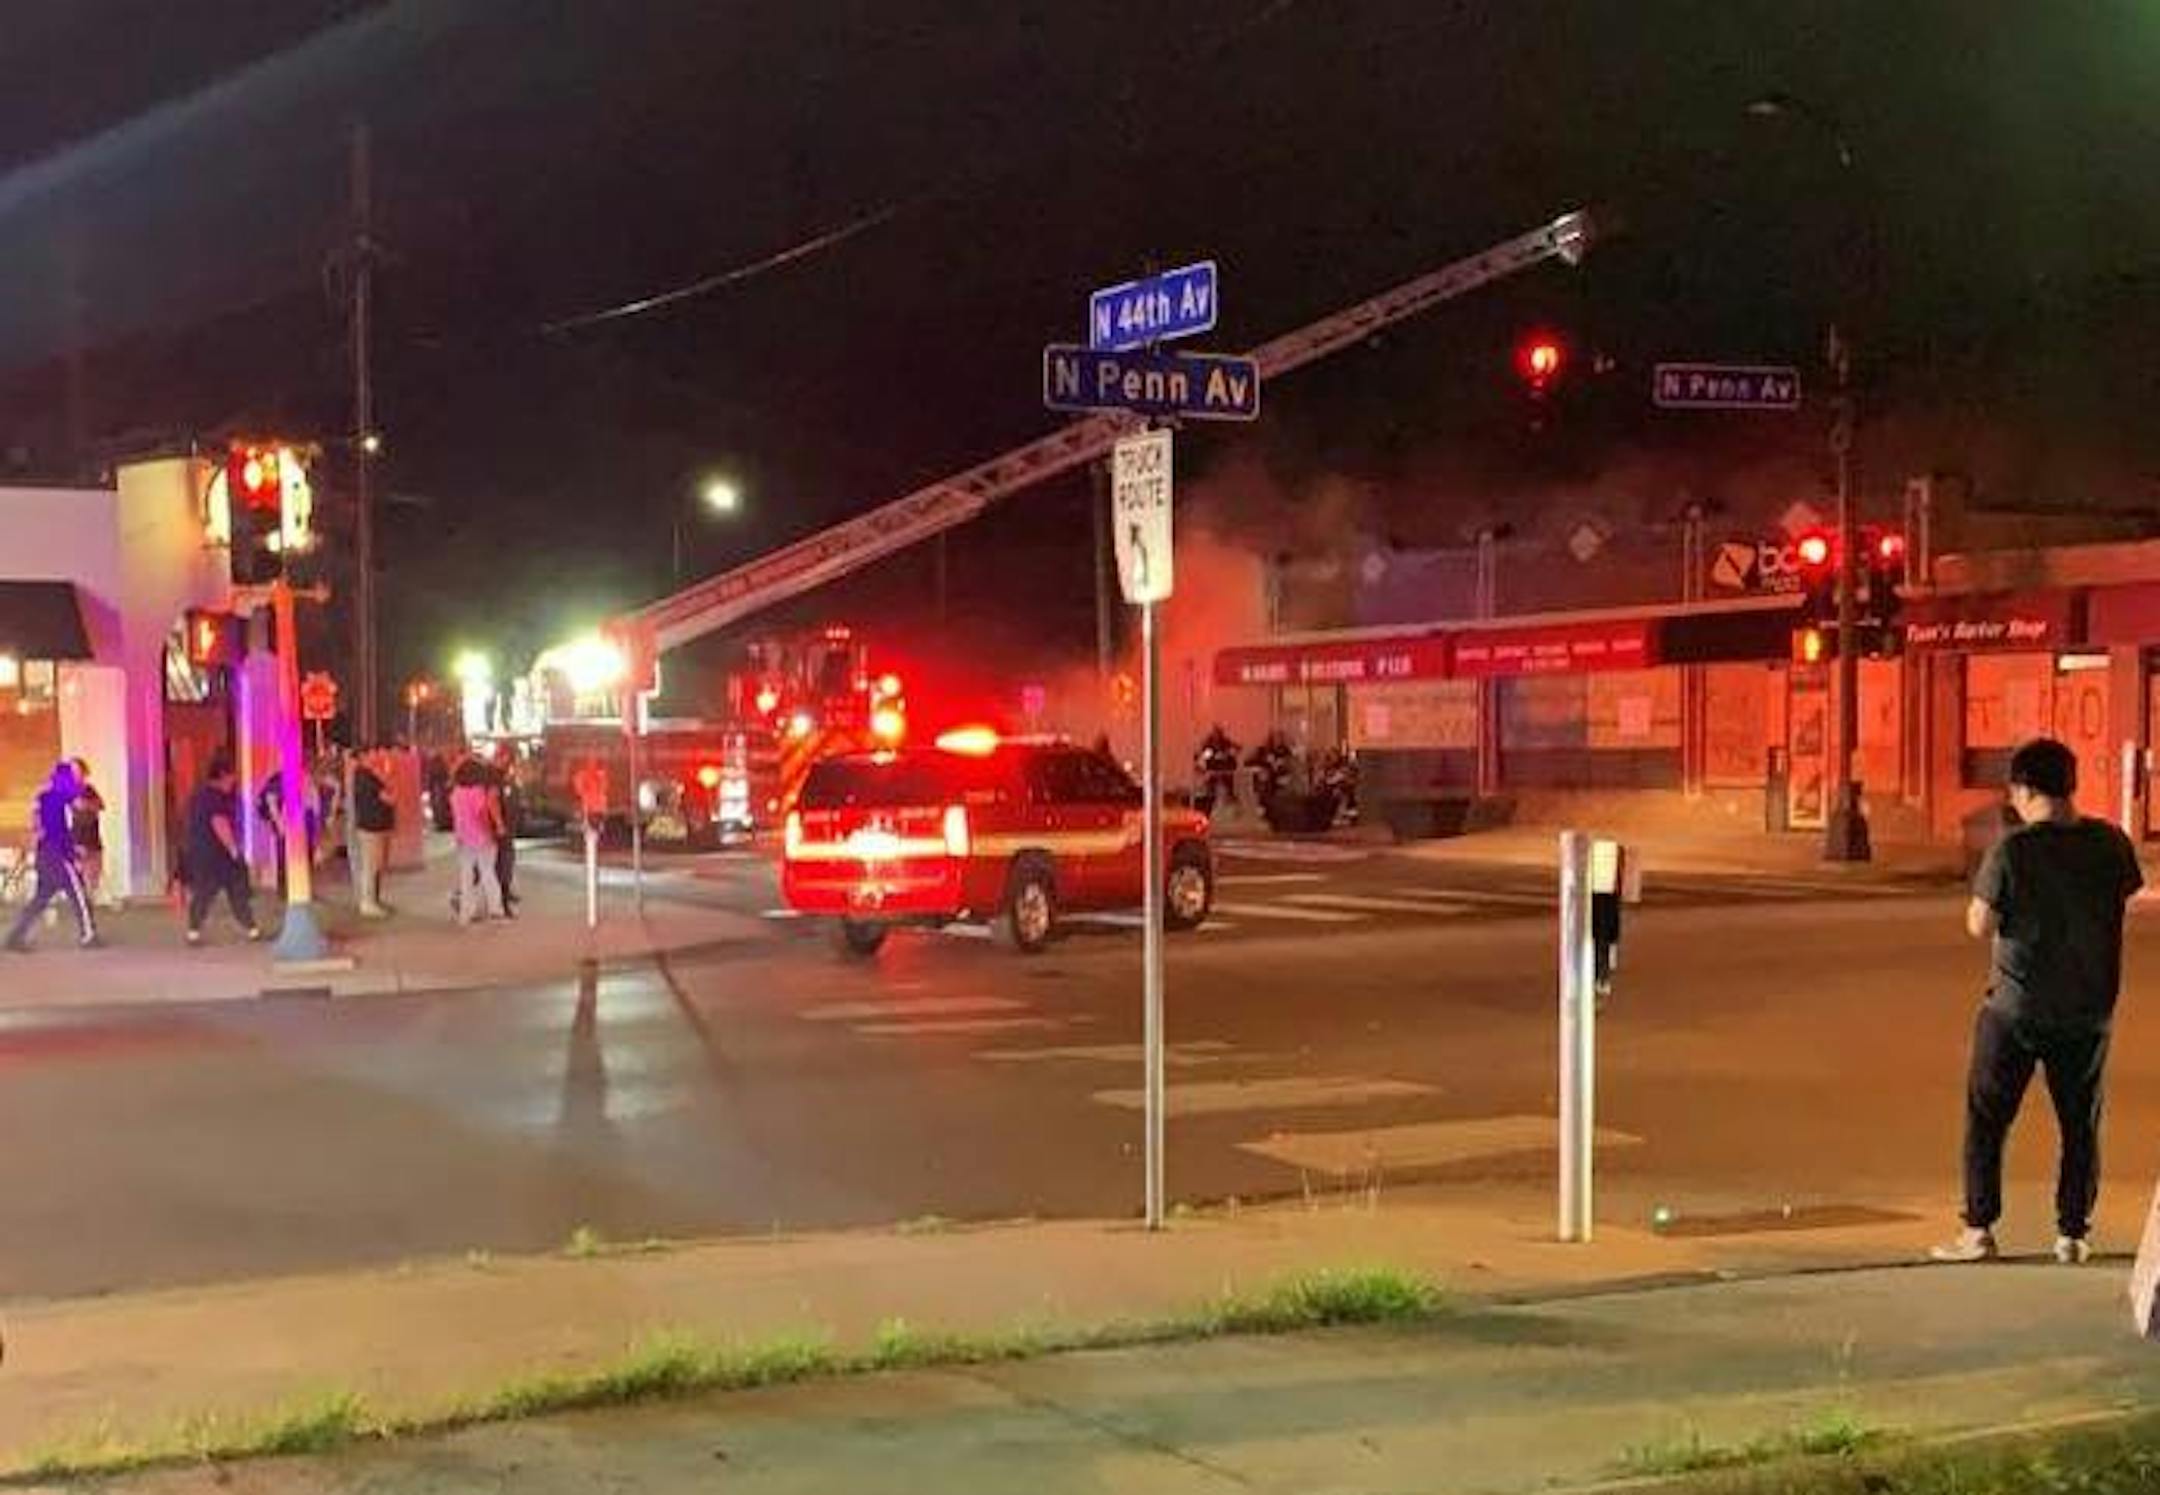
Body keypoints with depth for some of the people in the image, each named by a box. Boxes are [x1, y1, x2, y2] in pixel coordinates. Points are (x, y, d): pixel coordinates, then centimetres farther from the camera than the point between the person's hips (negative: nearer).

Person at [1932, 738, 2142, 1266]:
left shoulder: (2012, 850, -16)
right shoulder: (2110, 843, -4)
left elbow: (1980, 925, -14)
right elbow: (2127, 891, 15)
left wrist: (1984, 888, 3)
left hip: (2017, 1006, -3)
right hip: (2089, 1009, 4)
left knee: (1986, 1118, 7)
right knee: (2081, 1124, 14)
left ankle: (1978, 1231, 7)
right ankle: (2072, 1234, 16)